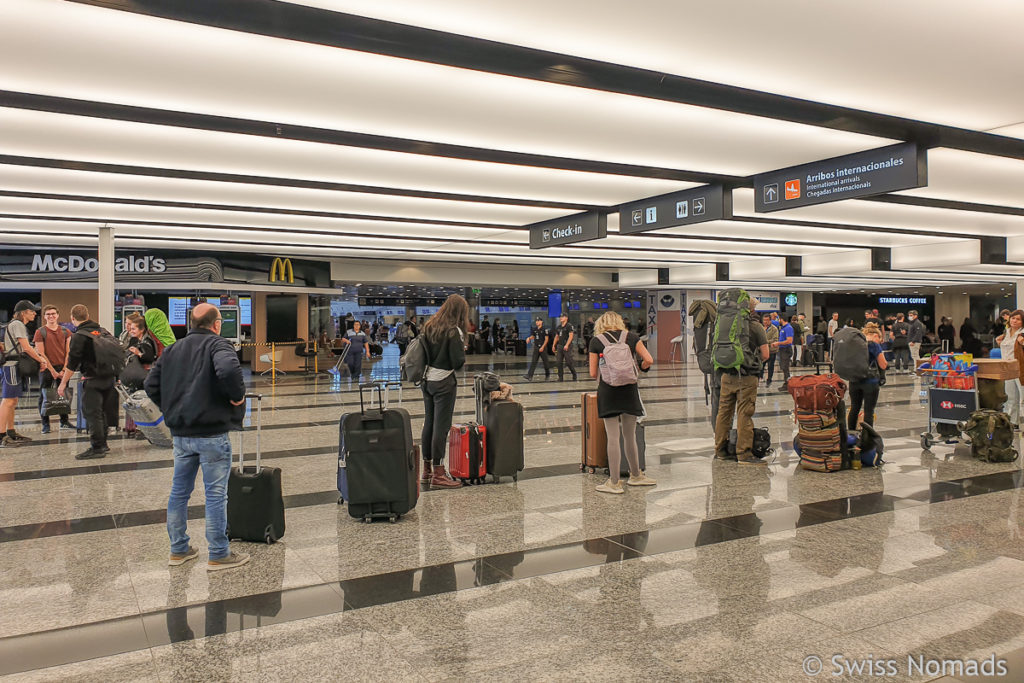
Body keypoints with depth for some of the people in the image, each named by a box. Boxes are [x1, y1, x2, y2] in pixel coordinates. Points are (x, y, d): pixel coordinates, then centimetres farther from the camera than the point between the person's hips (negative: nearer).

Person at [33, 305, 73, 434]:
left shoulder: (65, 332, 9)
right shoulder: (40, 332, 0)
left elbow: (68, 352, 7)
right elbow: (41, 354, -5)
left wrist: (64, 369, -4)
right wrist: (52, 371, -11)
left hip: (62, 368, 3)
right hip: (46, 369, -3)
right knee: (45, 397, -1)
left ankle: (64, 422, 17)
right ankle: (45, 424, 7)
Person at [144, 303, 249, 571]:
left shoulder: (172, 350, 13)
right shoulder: (217, 344, -9)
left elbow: (151, 384, 11)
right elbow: (228, 369, -31)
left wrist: (171, 409, 16)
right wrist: (238, 395, -16)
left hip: (180, 434, 7)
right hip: (212, 433, -7)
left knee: (179, 491, 17)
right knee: (216, 494, 1)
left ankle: (178, 550, 27)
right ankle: (218, 555, 8)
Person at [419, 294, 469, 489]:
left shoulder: (429, 326, 8)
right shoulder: (453, 331, -14)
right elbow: (458, 362, -16)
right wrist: (462, 350, 2)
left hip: (427, 380, 8)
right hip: (444, 382, -8)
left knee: (429, 424, 14)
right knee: (441, 426, -5)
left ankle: (427, 468, 24)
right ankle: (438, 474, -3)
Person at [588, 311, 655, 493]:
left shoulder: (596, 341, 2)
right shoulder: (631, 337, 6)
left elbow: (593, 373, 1)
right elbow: (649, 360, 1)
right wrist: (637, 369, 21)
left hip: (608, 391, -2)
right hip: (629, 390, 2)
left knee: (613, 437, 0)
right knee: (630, 435, 15)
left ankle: (614, 483, 4)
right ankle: (636, 475, 28)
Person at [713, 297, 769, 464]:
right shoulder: (755, 326, -5)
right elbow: (765, 355, -3)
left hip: (726, 374, 5)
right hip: (746, 377, -5)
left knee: (724, 411, 11)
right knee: (744, 414, -1)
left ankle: (720, 450, 20)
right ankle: (744, 453, 1)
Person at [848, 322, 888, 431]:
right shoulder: (874, 345, -8)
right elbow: (883, 365, -3)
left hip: (854, 381, 5)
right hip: (870, 381, -5)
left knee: (854, 409, 15)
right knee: (869, 411, 0)